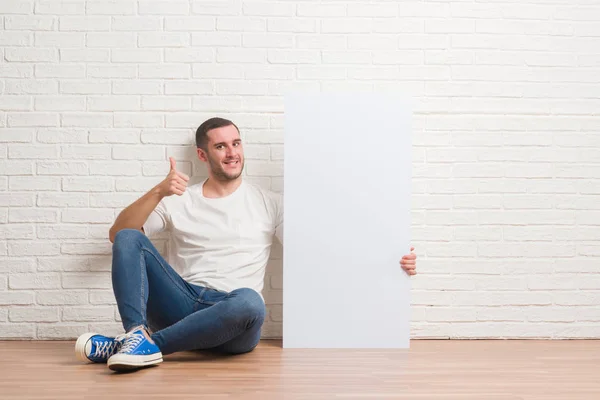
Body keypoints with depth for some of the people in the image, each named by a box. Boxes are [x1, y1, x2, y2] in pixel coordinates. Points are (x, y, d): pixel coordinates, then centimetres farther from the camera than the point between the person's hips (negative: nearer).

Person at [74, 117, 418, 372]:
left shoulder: (268, 203, 11)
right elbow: (118, 234, 7)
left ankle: (147, 343, -29)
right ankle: (137, 334, -34)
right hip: (181, 306, 2)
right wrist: (158, 192, -9)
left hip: (231, 320, -2)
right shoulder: (179, 200, 15)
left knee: (249, 301, -38)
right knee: (130, 239, -15)